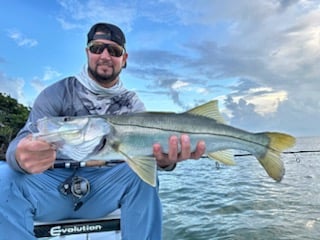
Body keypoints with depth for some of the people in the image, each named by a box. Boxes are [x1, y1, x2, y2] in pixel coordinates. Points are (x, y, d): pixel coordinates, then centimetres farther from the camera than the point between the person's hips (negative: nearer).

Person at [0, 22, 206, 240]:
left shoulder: (133, 105, 2)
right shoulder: (57, 93, -3)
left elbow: (147, 146, -14)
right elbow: (24, 141, -11)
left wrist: (165, 160, -39)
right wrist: (22, 156, -38)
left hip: (102, 187, 1)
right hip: (52, 184, 0)